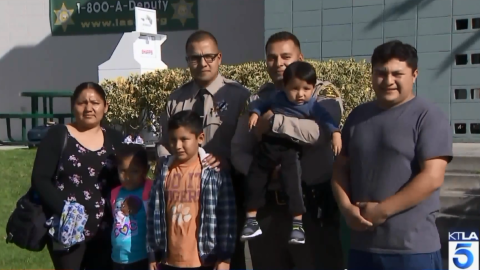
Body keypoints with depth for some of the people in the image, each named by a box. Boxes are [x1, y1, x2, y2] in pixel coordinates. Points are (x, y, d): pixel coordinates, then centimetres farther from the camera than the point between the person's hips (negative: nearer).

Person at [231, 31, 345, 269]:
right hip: (266, 206, 4)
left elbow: (319, 130, -22)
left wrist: (273, 121, -15)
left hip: (313, 204, -4)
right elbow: (239, 151, 7)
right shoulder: (257, 101, 12)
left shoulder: (323, 93, 0)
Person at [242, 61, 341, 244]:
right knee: (254, 177, 9)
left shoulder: (312, 106, -6)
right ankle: (251, 219, 23)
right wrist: (254, 113, -5)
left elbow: (326, 119, -15)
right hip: (269, 145, 4)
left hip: (291, 149, -4)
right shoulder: (277, 99, 2)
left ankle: (297, 223, -10)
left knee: (292, 181, -19)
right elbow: (260, 104, 15)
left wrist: (335, 133, -31)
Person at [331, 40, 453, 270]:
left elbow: (432, 177, -14)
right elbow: (341, 167, 14)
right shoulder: (358, 116, 12)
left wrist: (382, 210, -15)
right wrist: (346, 207, -4)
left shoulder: (428, 117, -6)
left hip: (413, 248, -5)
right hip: (361, 244, 6)